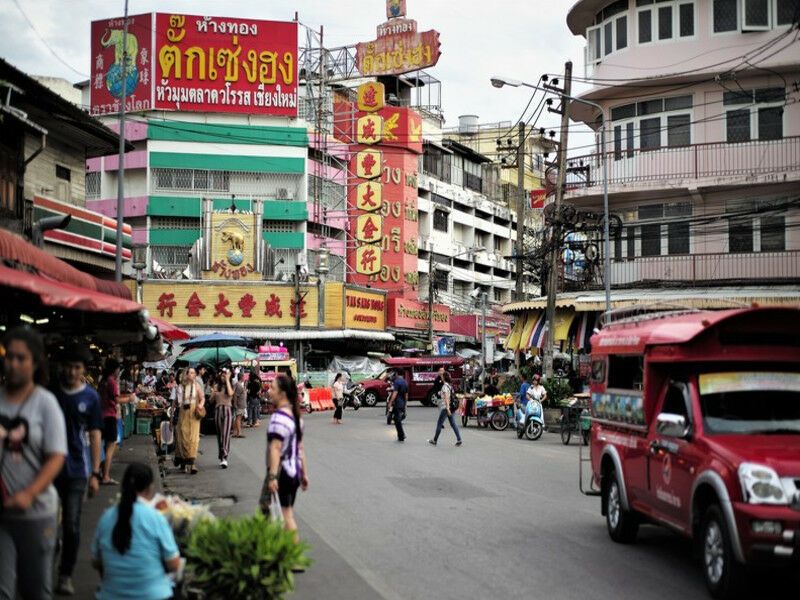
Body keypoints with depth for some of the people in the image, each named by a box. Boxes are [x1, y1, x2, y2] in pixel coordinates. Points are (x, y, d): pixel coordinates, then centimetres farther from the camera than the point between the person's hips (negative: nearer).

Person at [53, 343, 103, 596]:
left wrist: (95, 473, -3)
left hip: (76, 470, -1)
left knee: (72, 526, -2)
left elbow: (94, 436, 1)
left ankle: (66, 575, 13)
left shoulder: (90, 397, -2)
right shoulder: (50, 392, 0)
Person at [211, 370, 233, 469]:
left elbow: (230, 393, -19)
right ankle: (221, 456, 19)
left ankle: (224, 458, -22)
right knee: (219, 434, 9)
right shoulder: (216, 386, 11)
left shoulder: (230, 386, 4)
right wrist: (213, 394, -7)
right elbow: (211, 400, 14)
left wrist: (227, 380, -12)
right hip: (218, 410, 4)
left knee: (225, 433, -14)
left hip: (227, 410, -3)